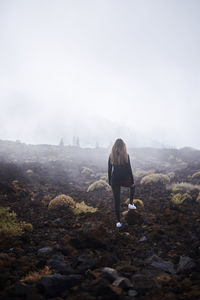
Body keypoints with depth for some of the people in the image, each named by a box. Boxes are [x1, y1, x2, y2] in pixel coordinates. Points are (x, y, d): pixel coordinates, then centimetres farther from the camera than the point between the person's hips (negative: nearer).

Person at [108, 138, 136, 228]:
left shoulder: (111, 156, 0)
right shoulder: (126, 155, -8)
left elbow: (109, 170, 3)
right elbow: (129, 169, -6)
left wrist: (110, 182, 14)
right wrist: (132, 181, 4)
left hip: (115, 180, 2)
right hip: (125, 179, -2)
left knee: (116, 200, 9)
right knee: (132, 186, 35)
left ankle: (118, 221, 12)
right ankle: (131, 204, 33)